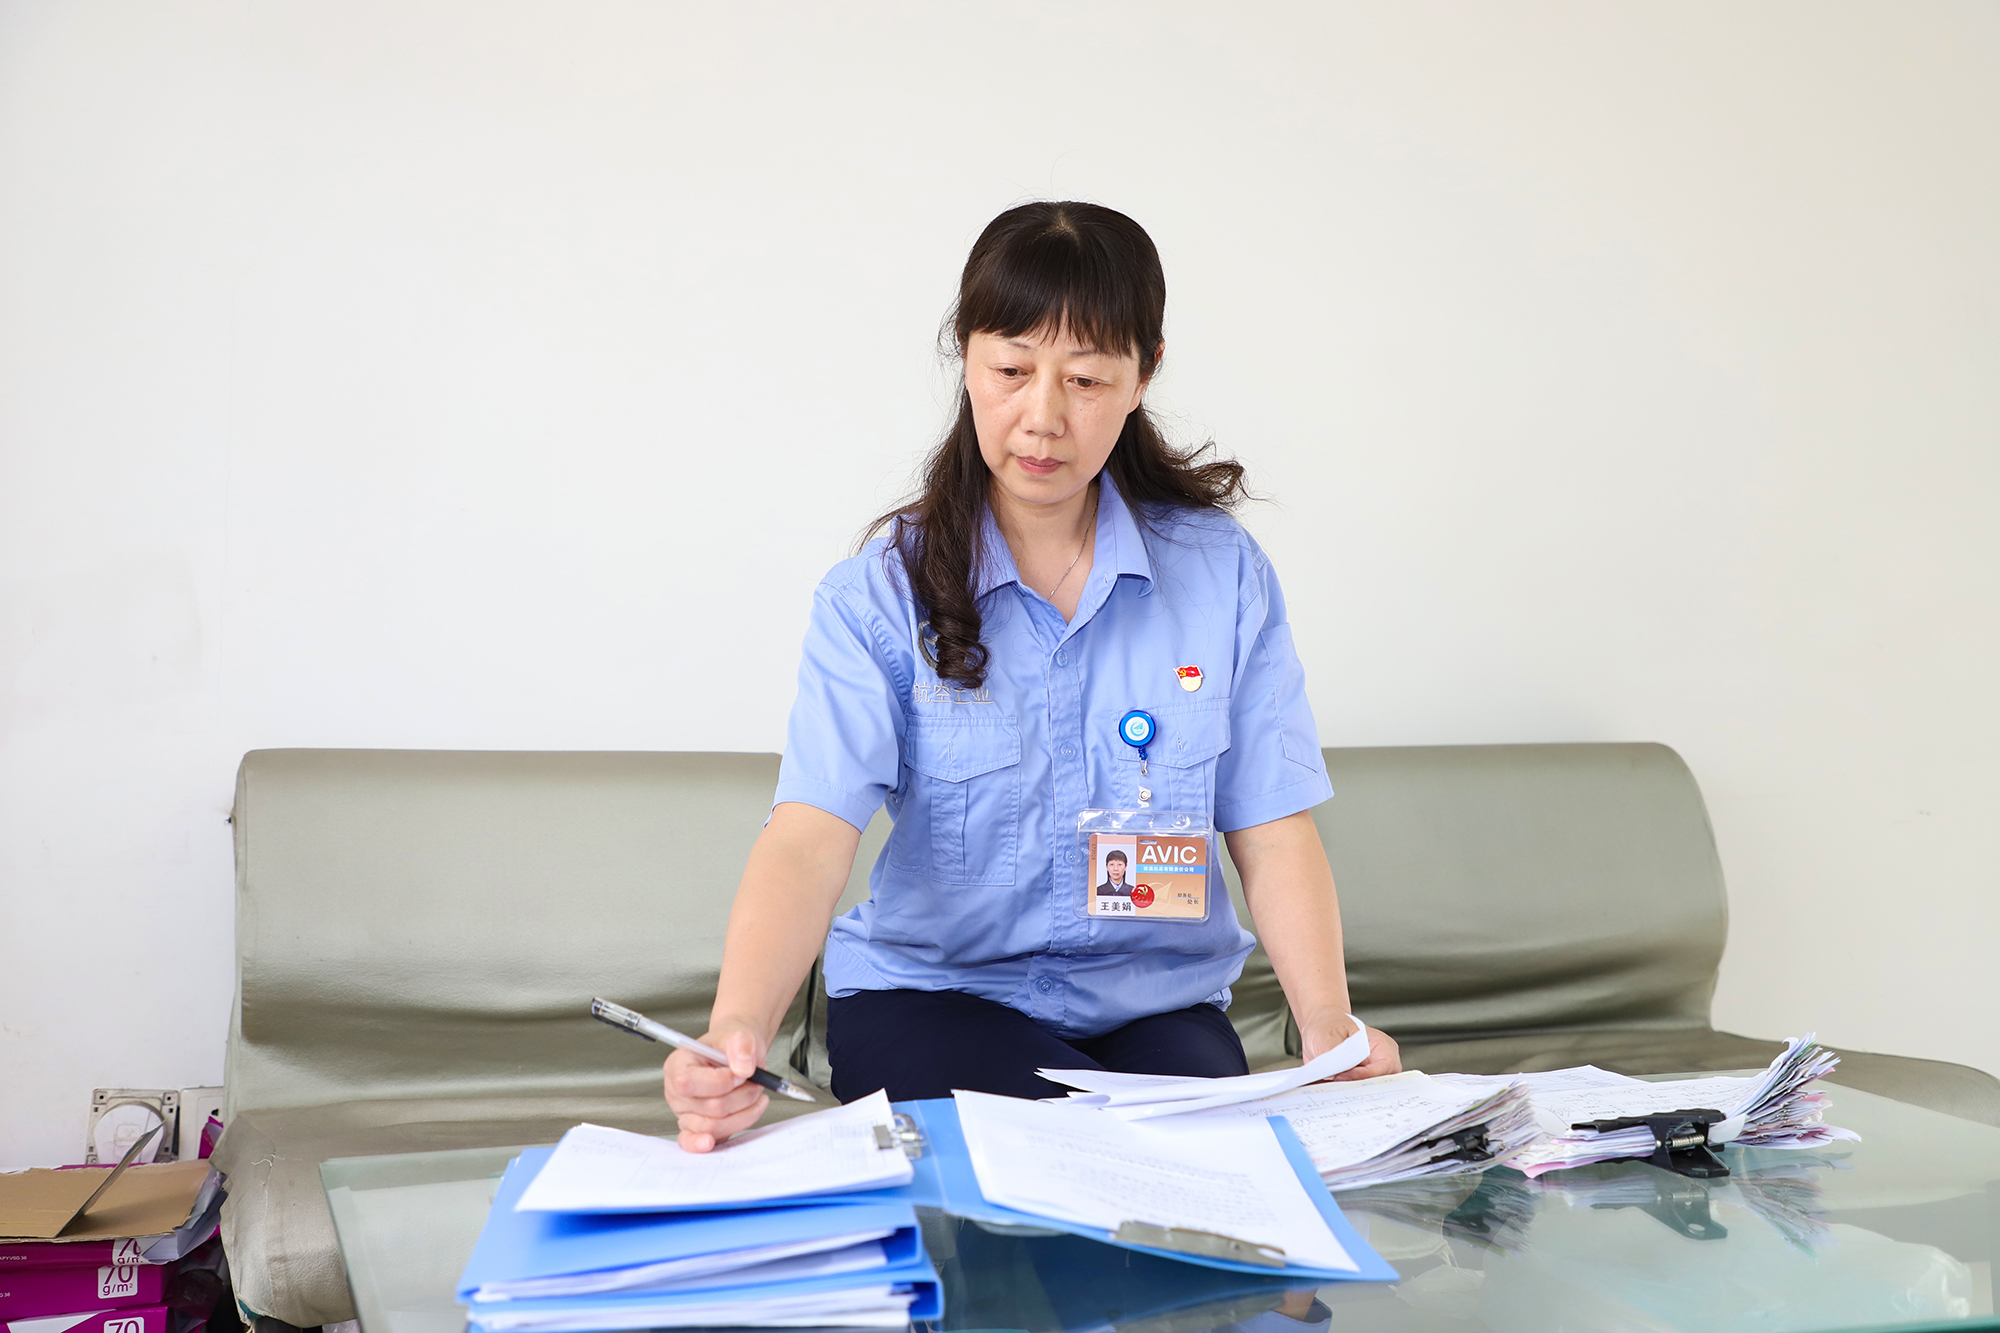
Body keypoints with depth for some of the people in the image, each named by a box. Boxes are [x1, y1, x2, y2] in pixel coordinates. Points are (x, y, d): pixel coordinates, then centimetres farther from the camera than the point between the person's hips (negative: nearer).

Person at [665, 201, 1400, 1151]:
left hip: (1156, 999, 2)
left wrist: (1327, 1025, -19)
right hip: (931, 992, -2)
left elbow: (1271, 831, -2)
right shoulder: (883, 593, -7)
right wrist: (739, 1026, -39)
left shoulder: (1222, 574, -1)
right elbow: (812, 834, -20)